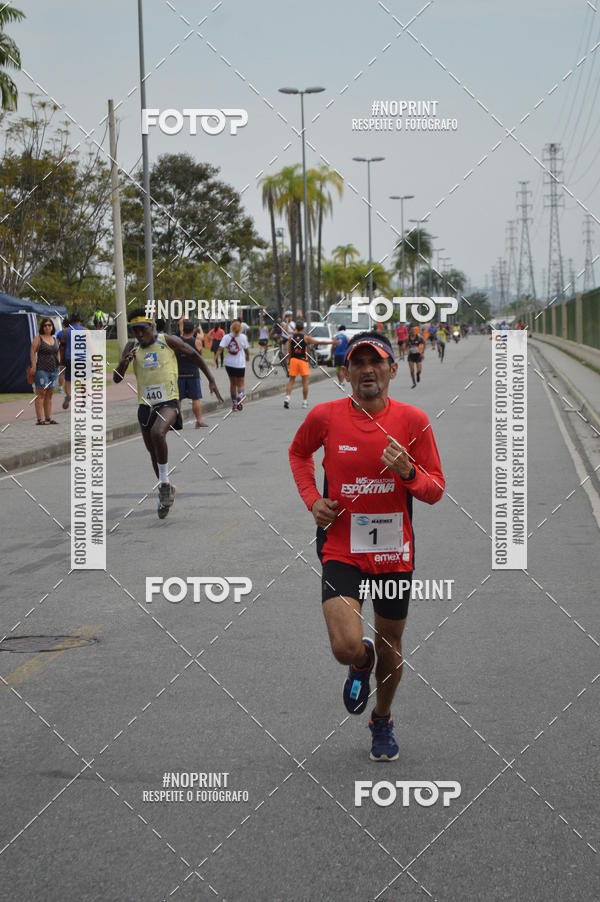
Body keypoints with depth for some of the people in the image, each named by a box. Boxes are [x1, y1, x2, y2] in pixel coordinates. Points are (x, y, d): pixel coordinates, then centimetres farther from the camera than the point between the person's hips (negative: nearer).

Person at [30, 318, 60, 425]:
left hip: (53, 370, 6)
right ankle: (40, 419, -9)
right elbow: (32, 352, -9)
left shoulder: (55, 339, 16)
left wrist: (59, 366, 14)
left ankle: (48, 418, 13)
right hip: (42, 370, -6)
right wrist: (33, 366, -17)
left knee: (49, 395, 9)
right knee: (41, 394, -7)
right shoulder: (38, 339, -2)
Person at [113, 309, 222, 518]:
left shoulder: (168, 341, -3)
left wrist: (211, 381, 10)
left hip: (168, 401, -5)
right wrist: (124, 363, -18)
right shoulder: (132, 347, 5)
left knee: (157, 433, -32)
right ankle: (166, 492, 33)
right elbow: (117, 379, 3)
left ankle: (164, 483, -18)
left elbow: (194, 355, 11)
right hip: (145, 405, 5)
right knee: (153, 452, 13)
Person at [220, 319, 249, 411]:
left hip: (229, 364, 2)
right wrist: (248, 357, 20)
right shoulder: (243, 337, -7)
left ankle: (234, 403, 23)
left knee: (232, 383, 18)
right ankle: (240, 396, -23)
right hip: (240, 364, -2)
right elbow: (246, 349, 0)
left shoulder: (226, 337, -4)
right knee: (240, 383, 8)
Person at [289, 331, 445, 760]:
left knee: (391, 645, 15)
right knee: (346, 646, -19)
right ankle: (362, 662, 21)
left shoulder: (413, 420, -7)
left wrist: (408, 472, -22)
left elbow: (436, 490, -1)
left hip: (394, 553, 1)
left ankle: (383, 721, 44)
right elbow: (299, 453, 15)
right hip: (341, 550, -1)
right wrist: (312, 498, -1)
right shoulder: (325, 416, -7)